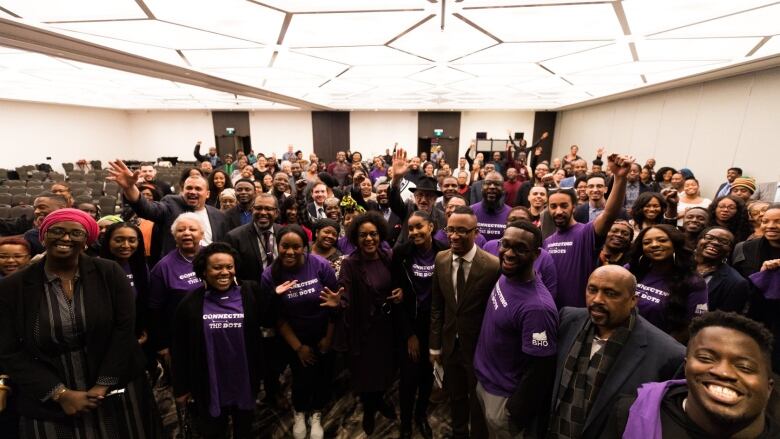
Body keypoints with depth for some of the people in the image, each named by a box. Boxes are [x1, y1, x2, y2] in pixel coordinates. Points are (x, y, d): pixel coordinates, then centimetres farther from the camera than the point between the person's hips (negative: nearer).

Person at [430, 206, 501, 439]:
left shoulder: (493, 266, -24)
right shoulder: (441, 259, -9)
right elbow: (436, 306, 0)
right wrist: (435, 345, 3)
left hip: (480, 347, -4)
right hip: (450, 344, 5)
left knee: (478, 402, 21)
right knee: (455, 398, 27)